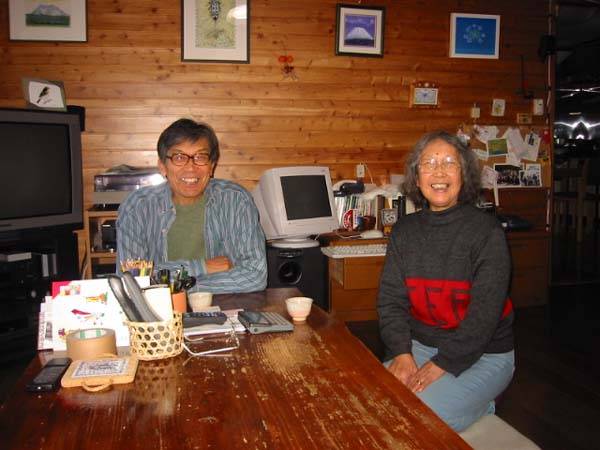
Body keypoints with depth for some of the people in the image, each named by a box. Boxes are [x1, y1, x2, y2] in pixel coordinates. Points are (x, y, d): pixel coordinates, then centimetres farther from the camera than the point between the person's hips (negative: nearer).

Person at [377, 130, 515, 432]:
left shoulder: (486, 231, -11)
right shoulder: (404, 230, 3)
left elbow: (485, 312, -17)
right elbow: (390, 299, -1)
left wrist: (442, 364, -21)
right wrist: (401, 353, -15)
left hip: (482, 354, -4)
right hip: (419, 344, 5)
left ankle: (479, 406, 6)